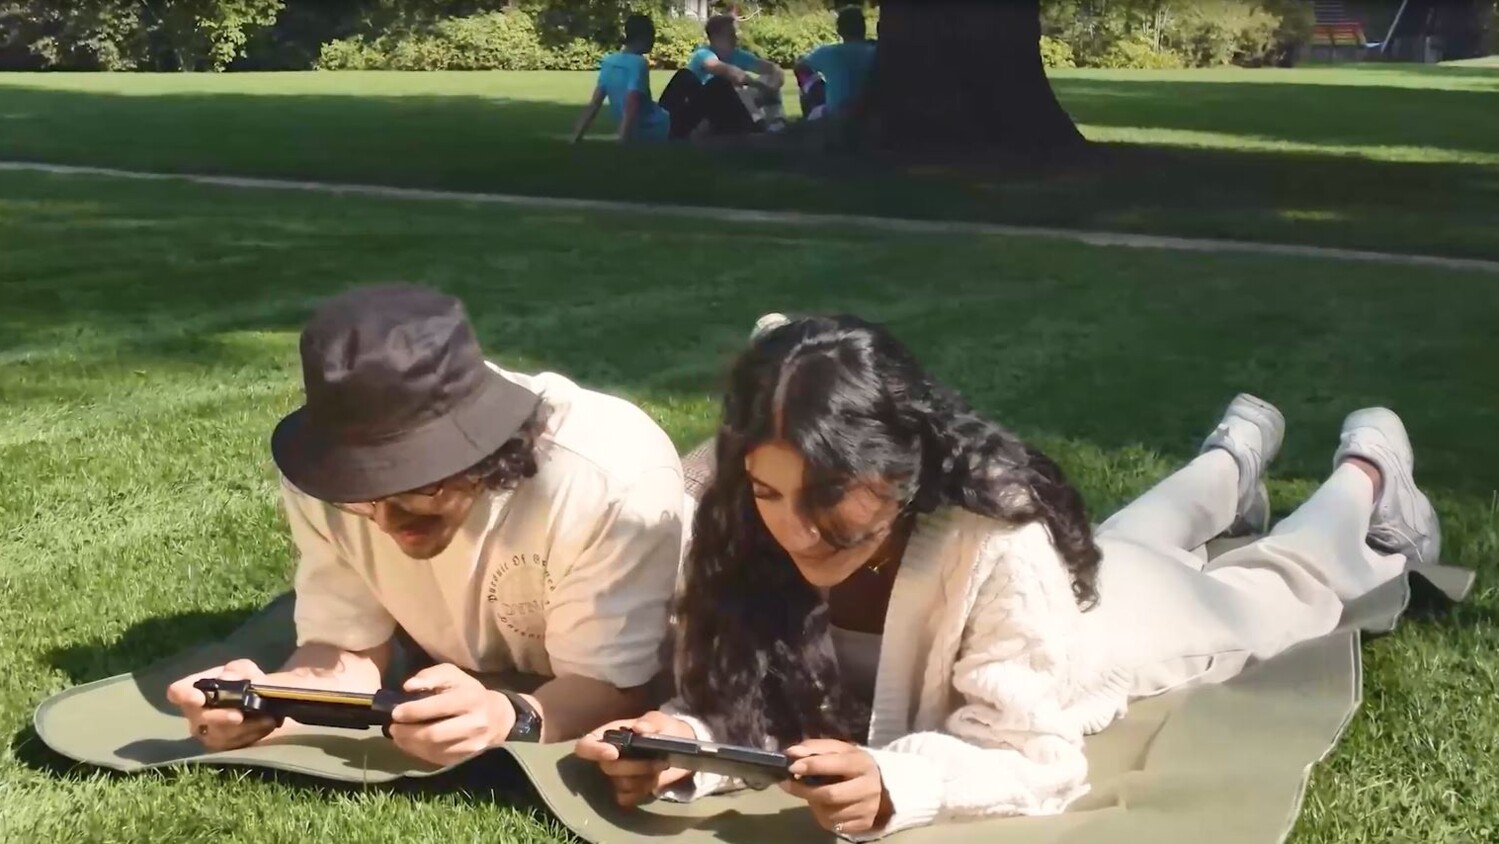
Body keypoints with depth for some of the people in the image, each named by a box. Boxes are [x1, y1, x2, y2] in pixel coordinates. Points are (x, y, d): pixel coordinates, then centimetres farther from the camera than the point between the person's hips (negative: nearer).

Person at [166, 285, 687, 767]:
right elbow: (352, 647, -18)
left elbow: (611, 686, -32)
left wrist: (507, 720, -54)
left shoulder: (615, 479, -38)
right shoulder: (327, 475, -25)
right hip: (454, 682, 3)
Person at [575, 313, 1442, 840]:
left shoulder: (1002, 550, -49)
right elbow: (754, 701, -28)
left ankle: (1368, 470, 56)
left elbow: (1040, 758, -46)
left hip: (1124, 608, -4)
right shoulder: (753, 535, -36)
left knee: (1285, 585, 29)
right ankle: (1237, 455, 67)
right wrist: (689, 741, -50)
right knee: (1143, 533, 38)